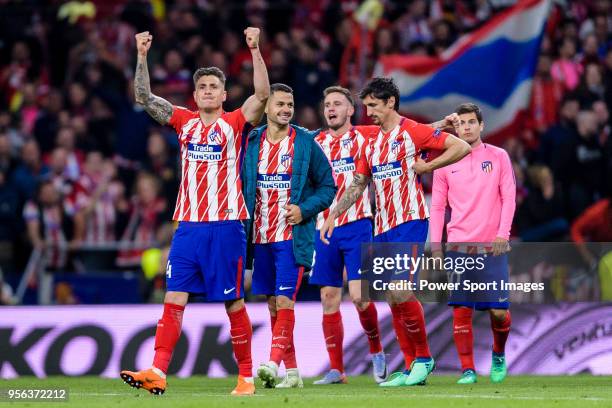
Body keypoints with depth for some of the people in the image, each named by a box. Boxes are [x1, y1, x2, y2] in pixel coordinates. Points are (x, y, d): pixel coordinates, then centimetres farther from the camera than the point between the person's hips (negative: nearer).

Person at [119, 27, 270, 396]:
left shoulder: (235, 123, 1)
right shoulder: (185, 121, 11)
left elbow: (262, 95, -15)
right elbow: (144, 97, 8)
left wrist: (255, 50, -23)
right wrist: (142, 56, -3)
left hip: (226, 227, -3)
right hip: (188, 226, 3)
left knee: (234, 303, 1)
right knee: (174, 299, -5)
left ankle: (246, 377, 9)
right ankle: (158, 373, -11)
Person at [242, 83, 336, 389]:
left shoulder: (306, 143, -1)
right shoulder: (251, 143, 7)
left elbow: (327, 186, 3)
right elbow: (240, 185, 14)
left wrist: (304, 210, -12)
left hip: (293, 236, -4)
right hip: (260, 237, 4)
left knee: (284, 300, -15)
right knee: (273, 304, 7)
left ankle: (274, 363, -23)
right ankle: (291, 372, 14)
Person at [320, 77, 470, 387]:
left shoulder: (411, 132, -4)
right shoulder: (372, 143, 18)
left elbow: (461, 147, -9)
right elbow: (356, 185, 23)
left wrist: (426, 166, -11)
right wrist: (333, 216, 15)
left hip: (409, 222, -8)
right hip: (382, 229, 8)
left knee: (400, 291, -18)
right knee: (393, 300, 4)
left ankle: (423, 358, -4)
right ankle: (411, 367, 7)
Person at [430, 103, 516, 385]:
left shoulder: (498, 157, 6)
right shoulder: (445, 163, 8)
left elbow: (508, 197, 2)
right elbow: (437, 206, 10)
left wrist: (502, 233, -9)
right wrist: (435, 243, 1)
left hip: (493, 246, -1)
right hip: (459, 245, 1)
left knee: (499, 311, -3)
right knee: (461, 310, -6)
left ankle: (498, 356, 25)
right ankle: (468, 370, 1)